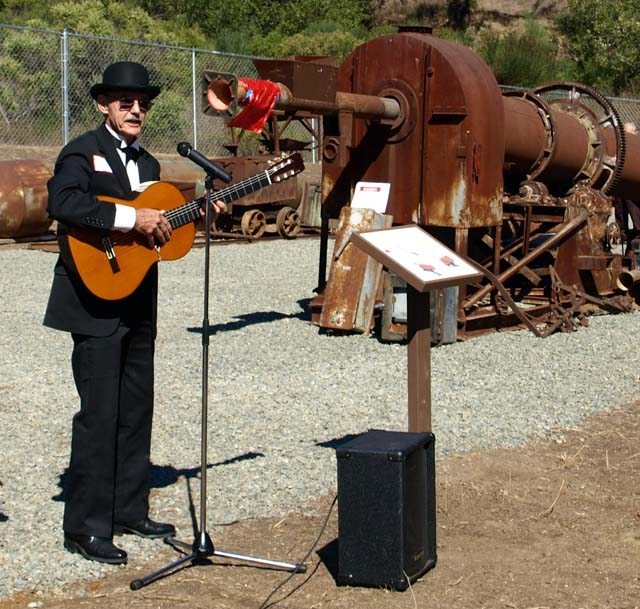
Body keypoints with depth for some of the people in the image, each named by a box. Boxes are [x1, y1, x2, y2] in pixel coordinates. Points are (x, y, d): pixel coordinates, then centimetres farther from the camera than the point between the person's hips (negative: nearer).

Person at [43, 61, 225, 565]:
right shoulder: (84, 152, -8)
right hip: (97, 302, -8)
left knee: (136, 410, 12)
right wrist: (132, 218, -28)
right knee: (99, 414, -8)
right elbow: (62, 203, -27)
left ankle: (129, 511, 23)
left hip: (137, 306, 8)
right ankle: (86, 529, -1)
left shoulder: (147, 163, 17)